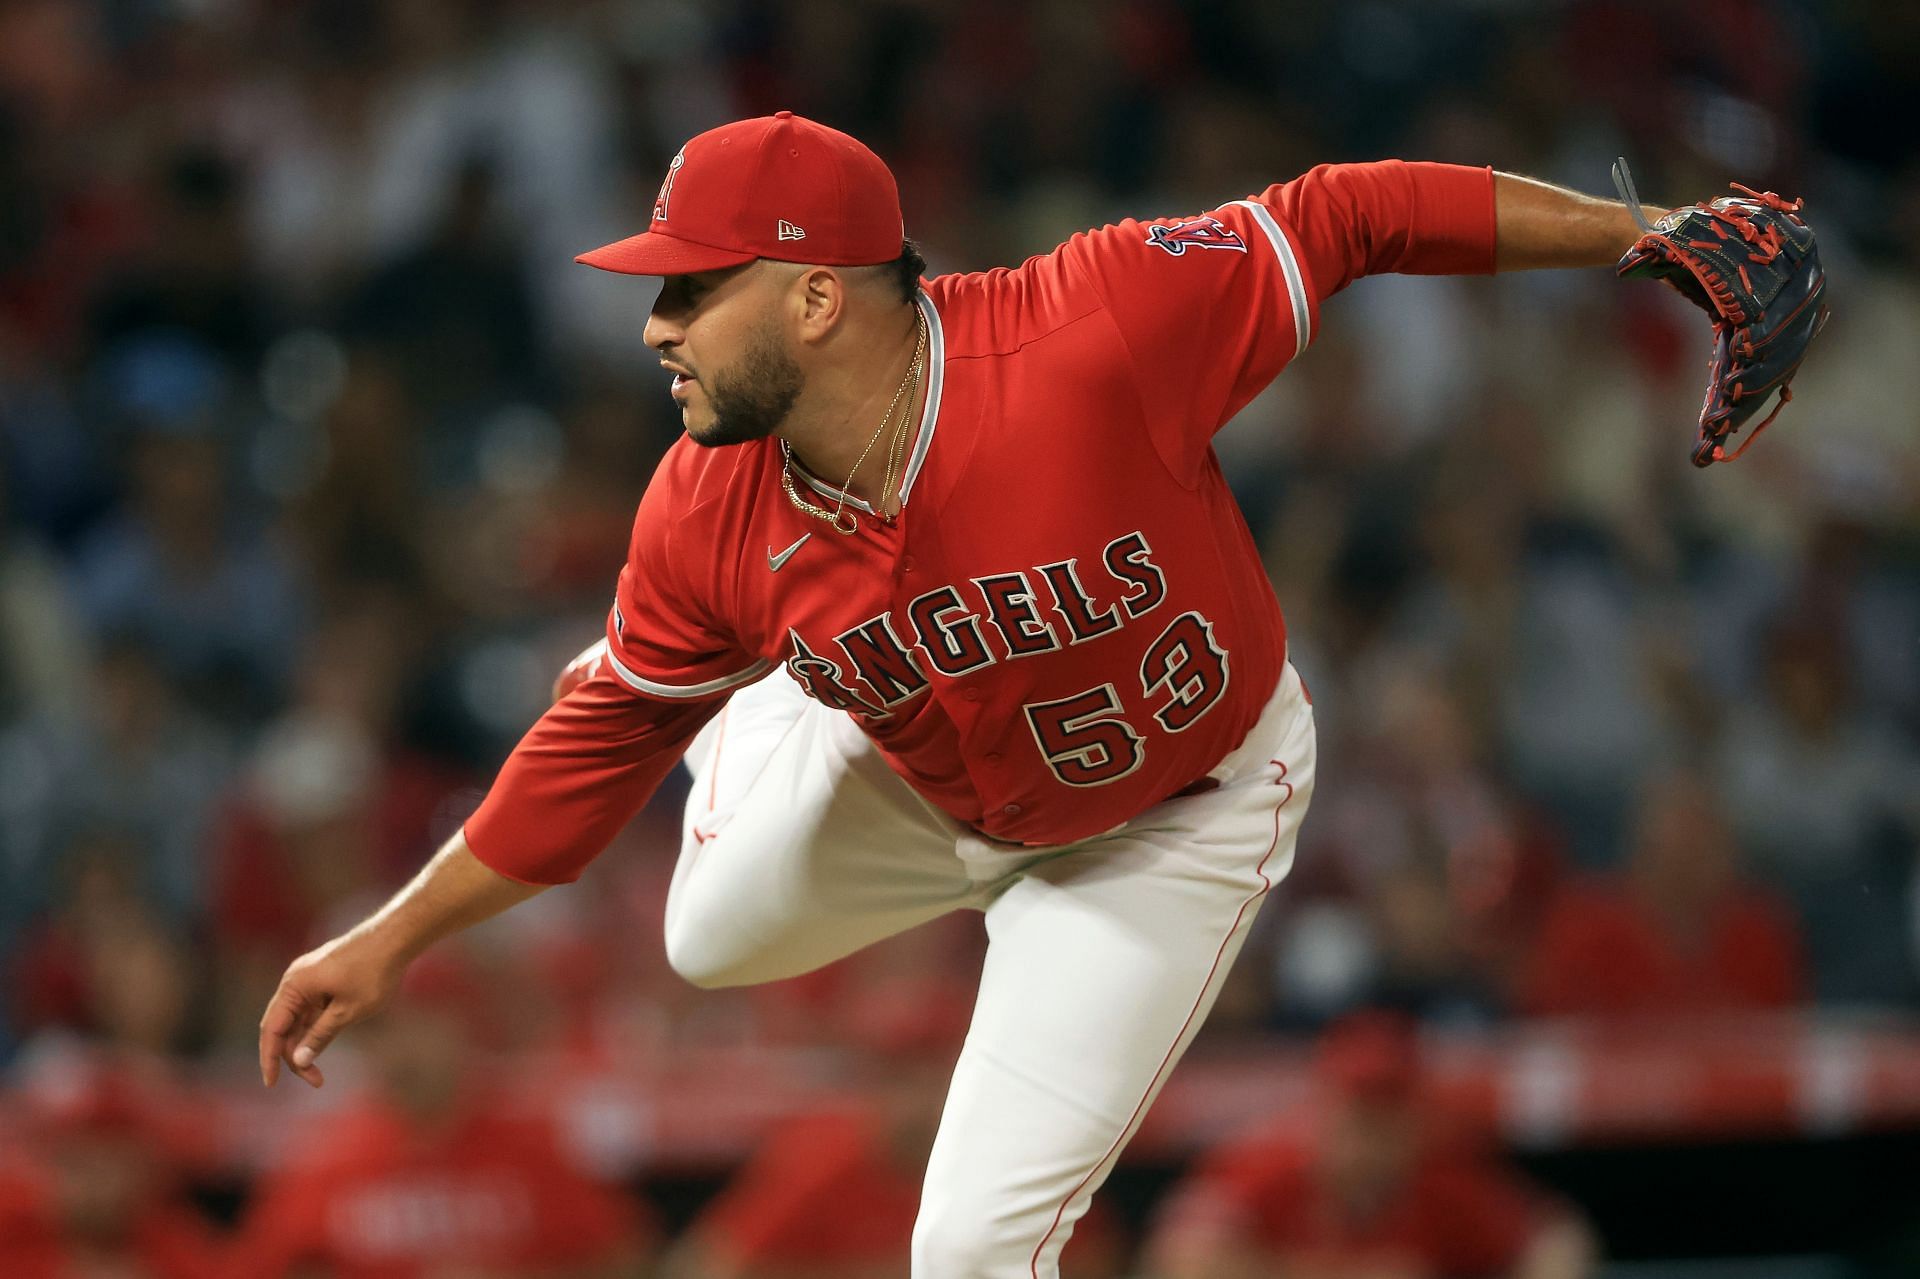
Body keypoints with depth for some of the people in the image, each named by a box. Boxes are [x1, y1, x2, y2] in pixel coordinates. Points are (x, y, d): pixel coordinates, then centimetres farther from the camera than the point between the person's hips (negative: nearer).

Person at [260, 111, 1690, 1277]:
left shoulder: (1089, 334, -40)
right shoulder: (708, 518, -24)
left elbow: (1345, 219, -30)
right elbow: (602, 741, -8)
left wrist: (1643, 233, -28)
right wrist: (393, 940, -6)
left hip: (1176, 822, -4)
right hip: (921, 790, 4)